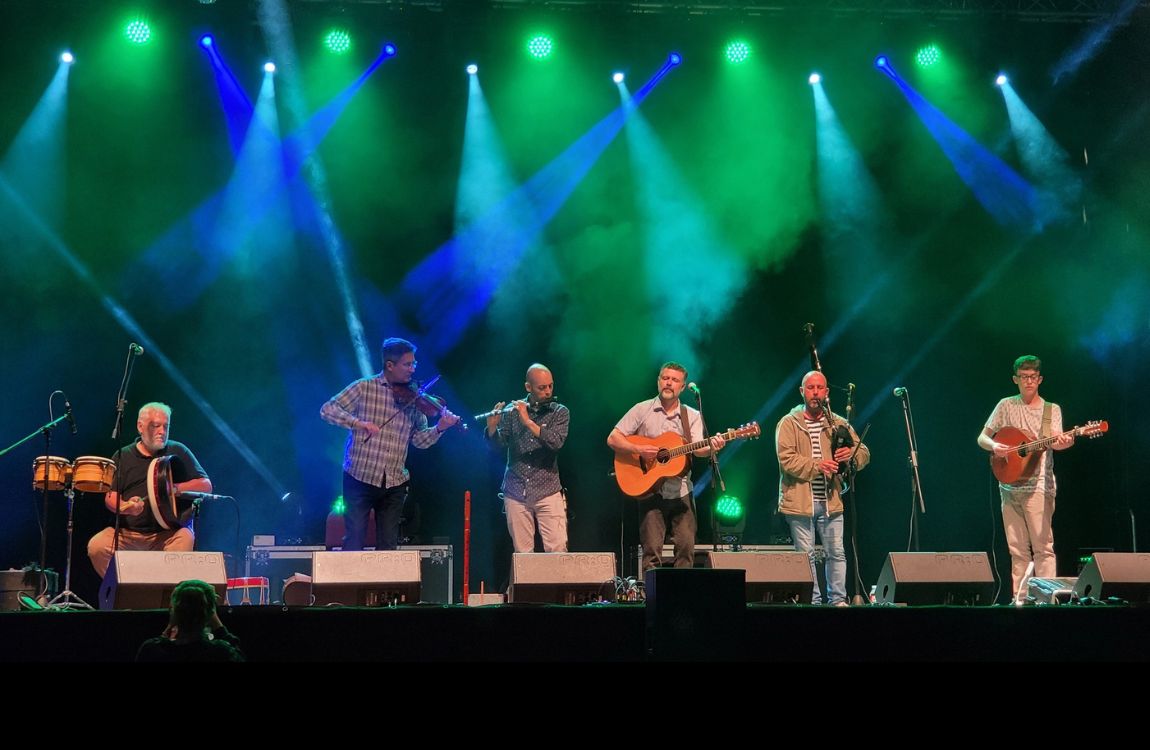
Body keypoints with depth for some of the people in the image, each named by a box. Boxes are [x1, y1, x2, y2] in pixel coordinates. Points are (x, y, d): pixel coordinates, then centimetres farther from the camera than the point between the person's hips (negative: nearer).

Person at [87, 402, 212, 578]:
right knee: (96, 547, -22)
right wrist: (125, 507, -21)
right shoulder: (123, 457, 8)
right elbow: (110, 497, 2)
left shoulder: (178, 452, 6)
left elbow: (206, 486, 2)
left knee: (185, 538, -34)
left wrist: (175, 488, -15)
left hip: (170, 531, -2)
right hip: (128, 532, 2)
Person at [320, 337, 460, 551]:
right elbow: (327, 409, -9)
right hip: (361, 478, -4)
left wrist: (439, 428, -13)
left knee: (388, 546, 8)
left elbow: (419, 440, 7)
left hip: (394, 485, 4)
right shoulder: (364, 388, -3)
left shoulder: (413, 398, 6)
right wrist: (357, 423, -23)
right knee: (353, 543, -3)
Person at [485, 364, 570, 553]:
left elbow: (556, 442, -14)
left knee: (558, 550, -11)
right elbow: (498, 443, 2)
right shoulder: (513, 410, 7)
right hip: (516, 493, 1)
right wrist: (492, 426, -19)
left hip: (548, 492, -1)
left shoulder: (560, 412, 3)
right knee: (522, 554, 1)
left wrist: (528, 422, -21)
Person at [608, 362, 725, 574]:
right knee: (652, 548, -6)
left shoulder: (692, 416, 9)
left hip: (681, 491, 2)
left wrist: (711, 448, -29)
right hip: (650, 490, -2)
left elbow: (698, 449, -6)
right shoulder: (642, 410, 4)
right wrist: (638, 449, -16)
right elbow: (613, 439, 0)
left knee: (686, 546, -4)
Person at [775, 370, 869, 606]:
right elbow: (786, 459, -11)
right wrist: (817, 466, -21)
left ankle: (838, 600, 11)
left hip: (830, 500, 3)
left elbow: (864, 453, 10)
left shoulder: (838, 423, 11)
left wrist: (852, 454, -14)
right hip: (800, 502, -3)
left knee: (836, 552, 3)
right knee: (806, 555, 2)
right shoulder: (789, 423, 1)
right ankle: (813, 602, 9)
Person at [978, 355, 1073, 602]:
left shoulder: (1052, 410, 6)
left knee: (1043, 546, -10)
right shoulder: (1006, 406, 10)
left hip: (1038, 486, -3)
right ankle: (1019, 599, 9)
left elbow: (1054, 442, -10)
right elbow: (982, 438, 10)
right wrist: (993, 446, -13)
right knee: (1017, 550, 6)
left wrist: (1064, 443, -34)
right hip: (1009, 486, 3)